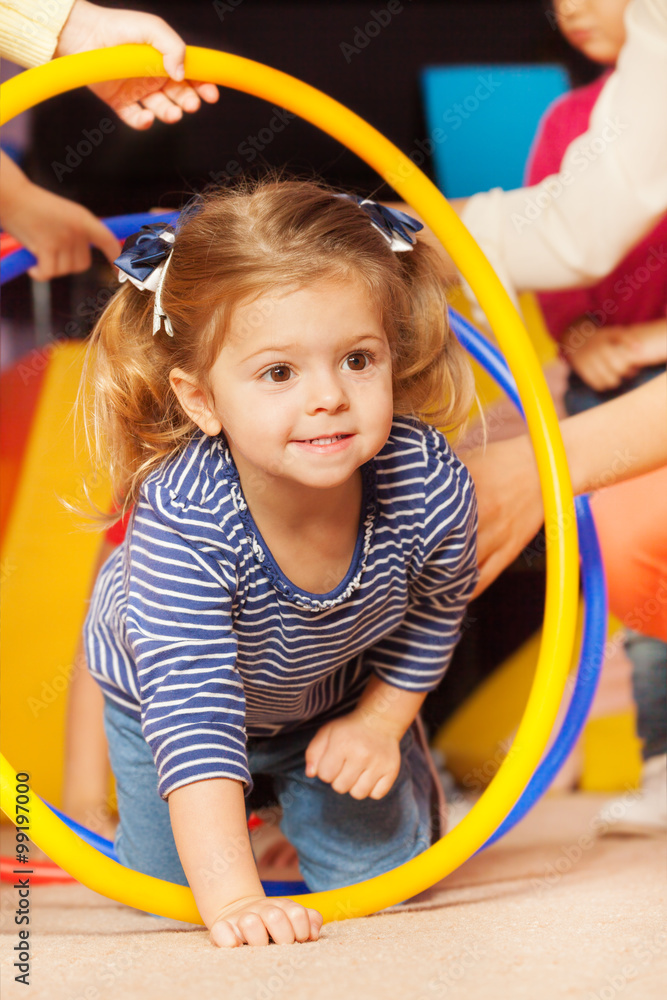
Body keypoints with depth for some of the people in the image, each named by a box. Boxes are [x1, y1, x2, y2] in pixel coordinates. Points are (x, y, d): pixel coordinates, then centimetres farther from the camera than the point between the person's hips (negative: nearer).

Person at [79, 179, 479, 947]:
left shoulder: (431, 486, -35)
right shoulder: (182, 521, -46)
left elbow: (433, 610, -10)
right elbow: (192, 715, -49)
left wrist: (380, 718, -7)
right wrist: (232, 899, -55)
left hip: (339, 691, 2)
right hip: (161, 697, -2)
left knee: (376, 869, 6)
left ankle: (408, 775, 40)